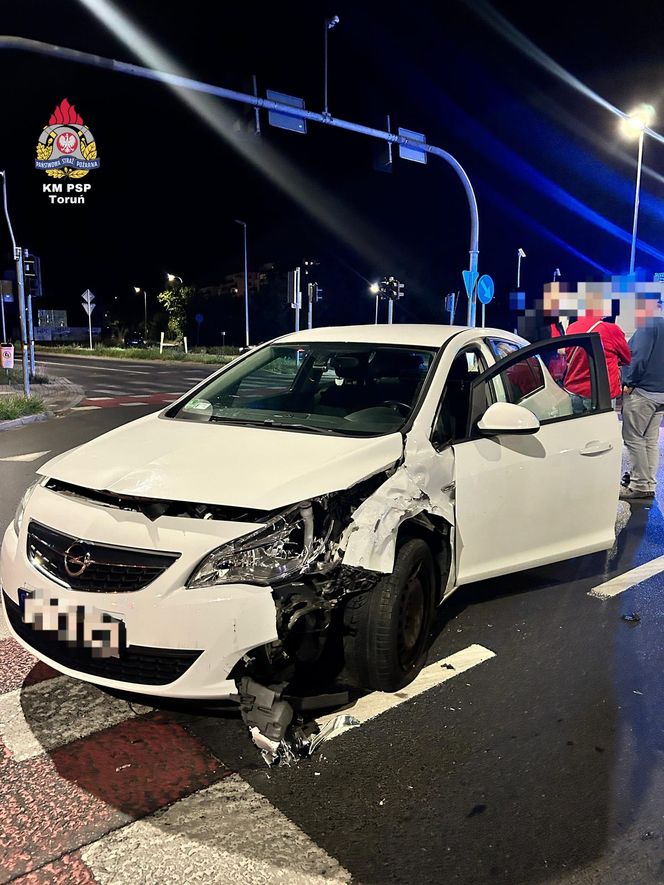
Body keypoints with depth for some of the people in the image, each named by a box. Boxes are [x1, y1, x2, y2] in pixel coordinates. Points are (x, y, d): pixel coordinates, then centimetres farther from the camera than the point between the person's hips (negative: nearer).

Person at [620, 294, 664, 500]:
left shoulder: (647, 325, -13)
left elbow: (640, 358, -21)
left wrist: (629, 382, -13)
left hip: (642, 391, -9)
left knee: (633, 438, -2)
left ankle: (639, 485, 0)